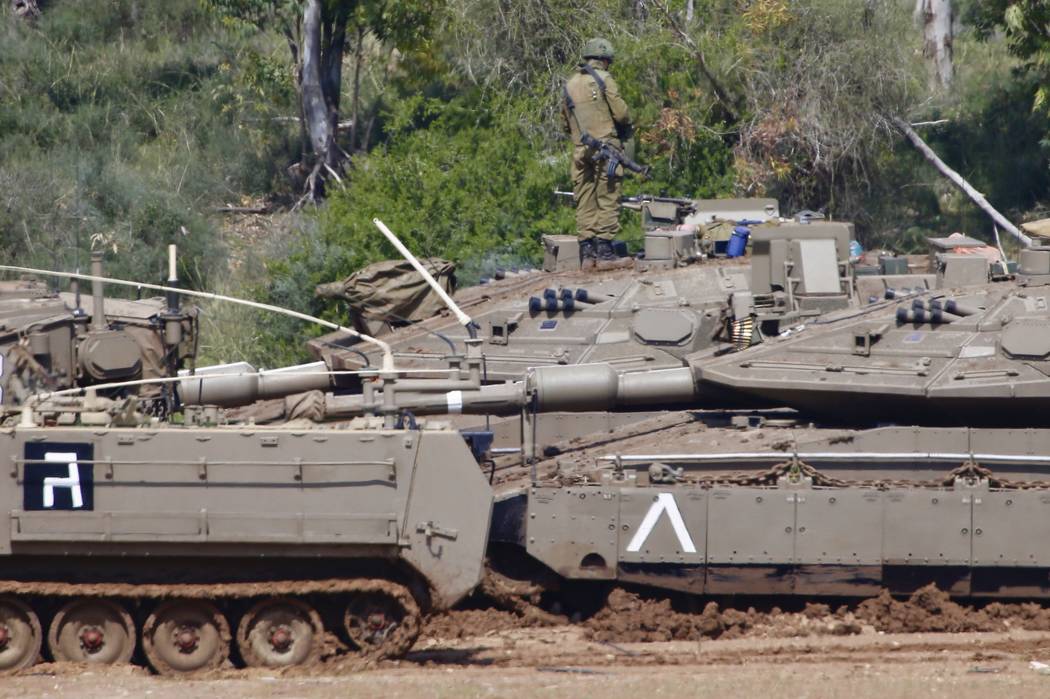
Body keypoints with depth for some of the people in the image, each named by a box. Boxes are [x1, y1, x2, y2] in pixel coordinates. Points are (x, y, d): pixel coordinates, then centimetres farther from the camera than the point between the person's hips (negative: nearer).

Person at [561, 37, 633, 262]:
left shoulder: (570, 85, 14)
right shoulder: (603, 79, -5)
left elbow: (565, 123, 18)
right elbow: (621, 113, -8)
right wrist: (626, 128, 11)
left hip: (581, 150, 5)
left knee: (585, 200, 8)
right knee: (607, 200, -3)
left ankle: (586, 244, 5)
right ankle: (603, 244, -8)